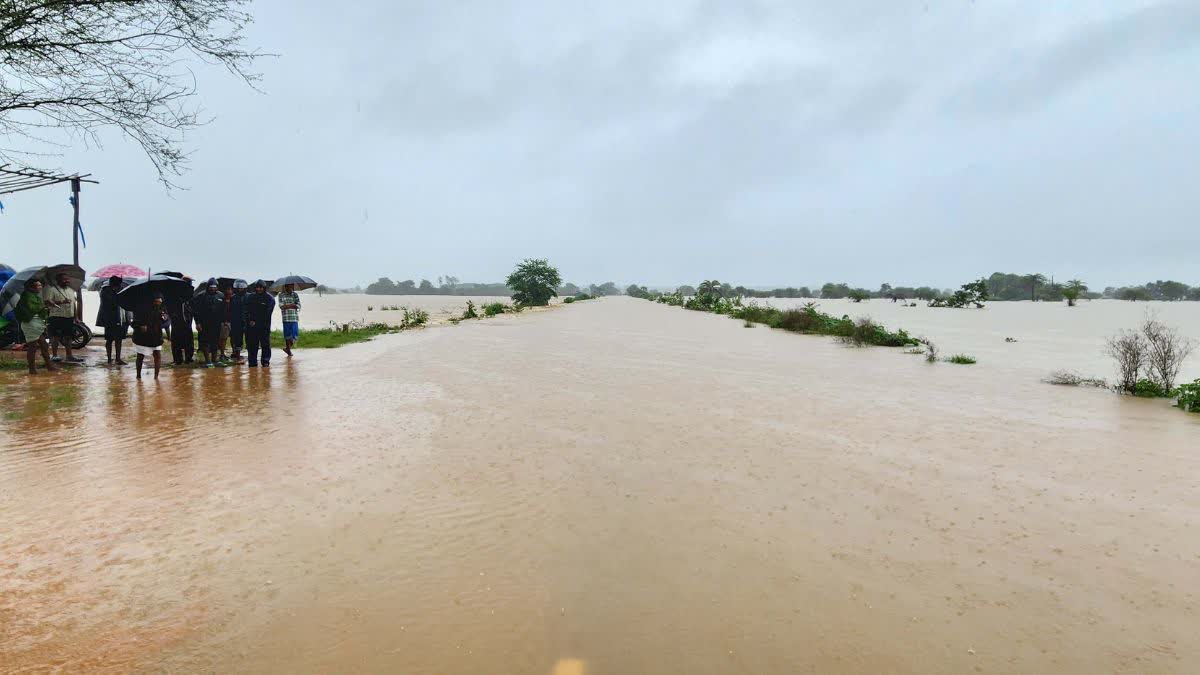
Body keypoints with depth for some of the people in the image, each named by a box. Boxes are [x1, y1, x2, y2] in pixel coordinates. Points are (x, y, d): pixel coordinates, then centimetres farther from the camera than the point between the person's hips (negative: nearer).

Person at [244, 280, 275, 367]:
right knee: (252, 344, 2)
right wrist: (250, 321, -6)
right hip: (251, 325, 3)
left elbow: (267, 313, -6)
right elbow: (247, 311, 9)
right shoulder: (251, 297, 11)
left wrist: (256, 322, -9)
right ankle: (253, 362, 7)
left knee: (265, 344, -2)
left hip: (264, 325, -3)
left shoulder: (269, 298, 0)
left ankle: (266, 361, 3)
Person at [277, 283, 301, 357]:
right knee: (287, 335, 3)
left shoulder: (295, 294, 10)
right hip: (286, 318, -2)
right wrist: (293, 305, -10)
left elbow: (298, 306, -1)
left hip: (294, 318, 2)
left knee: (295, 335, -2)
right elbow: (281, 306, -8)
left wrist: (287, 306, -12)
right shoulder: (281, 295, 3)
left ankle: (287, 348, 19)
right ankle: (289, 351, 15)